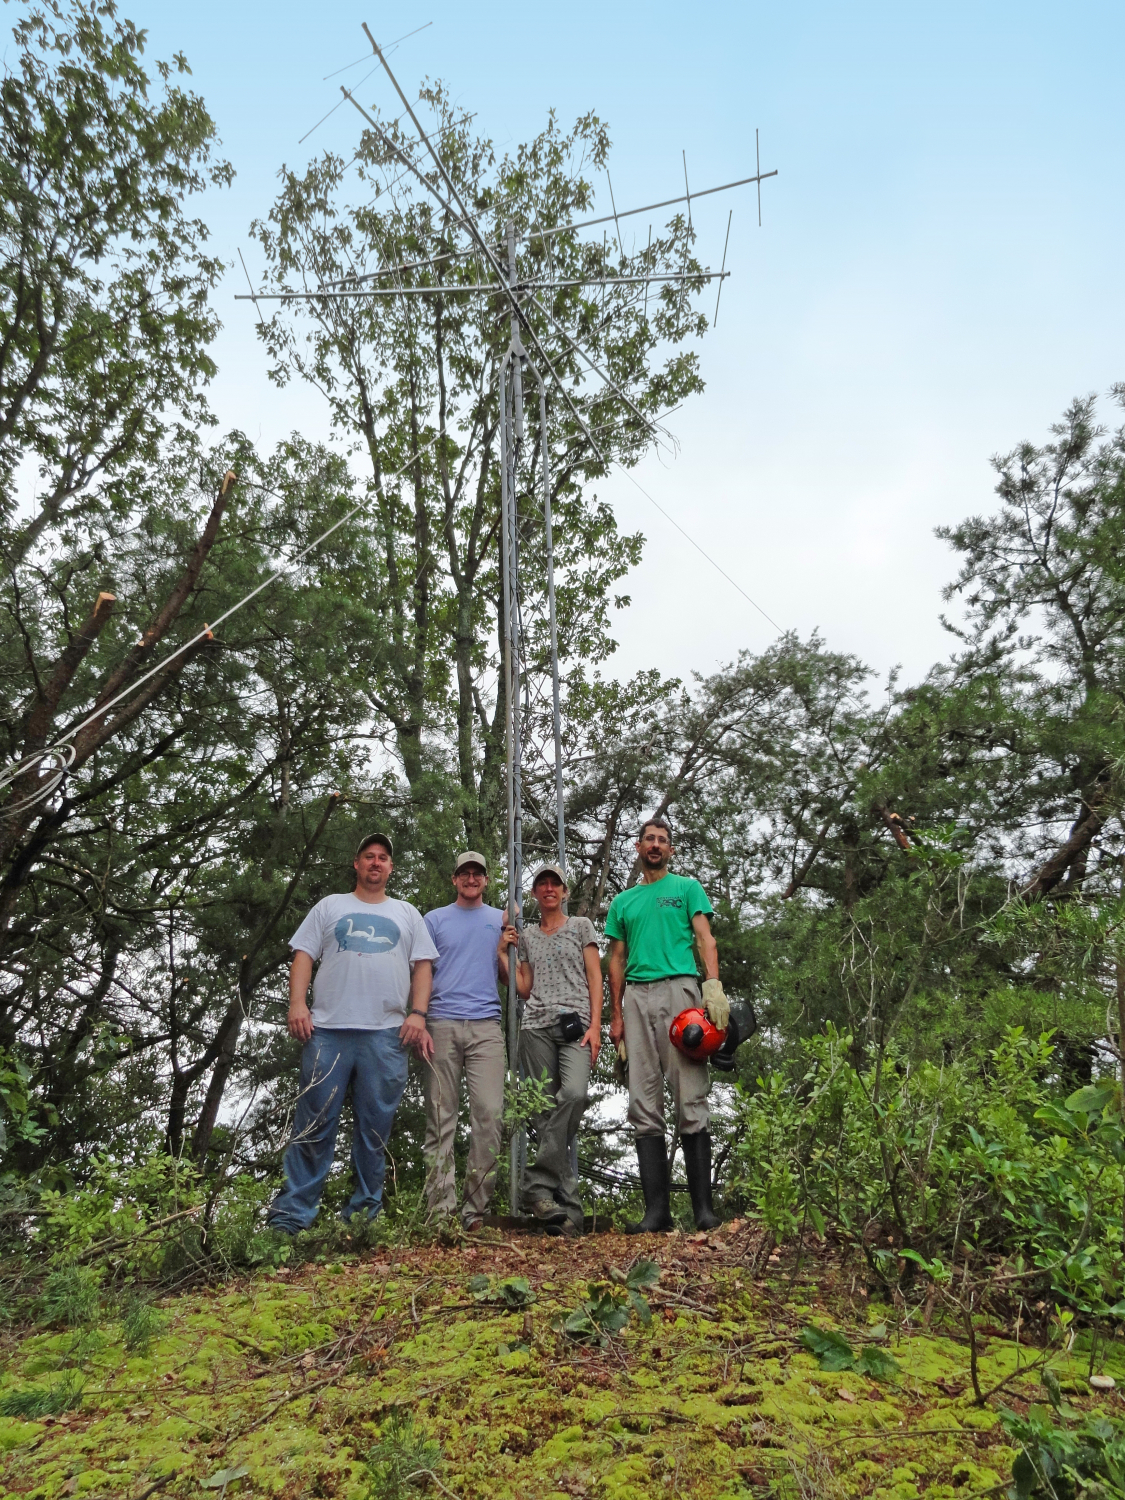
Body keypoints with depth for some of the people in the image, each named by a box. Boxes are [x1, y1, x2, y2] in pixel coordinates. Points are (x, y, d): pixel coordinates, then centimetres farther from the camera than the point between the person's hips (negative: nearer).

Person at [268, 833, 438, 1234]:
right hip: (327, 1031, -1)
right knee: (314, 1124, -3)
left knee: (376, 1126, 4)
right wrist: (297, 1004, -5)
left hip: (386, 1035, 1)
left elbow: (423, 965, 13)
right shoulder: (329, 907, 17)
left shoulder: (407, 913, 19)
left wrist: (417, 1014, -1)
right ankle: (291, 1215, 4)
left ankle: (364, 1212, 14)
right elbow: (303, 956, 9)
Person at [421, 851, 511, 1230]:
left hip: (486, 1025, 0)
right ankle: (440, 1208, 3)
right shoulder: (435, 919, 15)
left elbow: (509, 979, 17)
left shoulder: (502, 920, 18)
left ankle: (475, 1210, -2)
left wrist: (504, 946, 0)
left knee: (489, 1113, -9)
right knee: (440, 1117, -1)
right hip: (442, 1024, 0)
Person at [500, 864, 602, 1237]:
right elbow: (524, 989, 17)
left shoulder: (581, 926, 14)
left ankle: (539, 1185, -22)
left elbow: (594, 976, 7)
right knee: (545, 1112, -5)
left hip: (575, 1024, -3)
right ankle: (568, 1207, -3)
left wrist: (595, 1024, -5)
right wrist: (505, 953, 8)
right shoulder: (526, 936, 21)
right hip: (536, 1027, 3)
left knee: (574, 1093, -28)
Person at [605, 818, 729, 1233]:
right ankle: (657, 1209, 3)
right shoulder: (623, 901, 22)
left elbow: (705, 939, 2)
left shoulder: (688, 888, 14)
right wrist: (615, 1015, 12)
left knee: (690, 1099, -8)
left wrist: (714, 986, -14)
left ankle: (703, 1206, -3)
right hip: (637, 996, 4)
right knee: (644, 1105, 0)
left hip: (679, 989, -3)